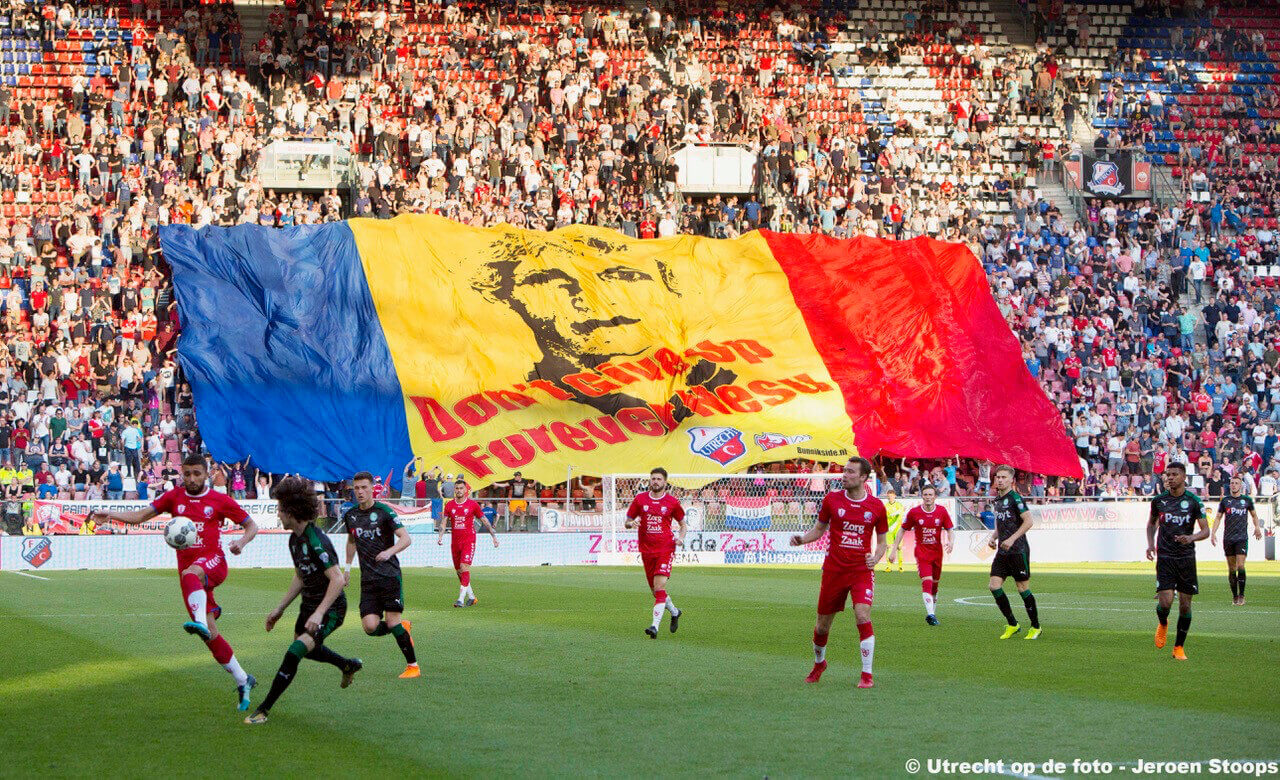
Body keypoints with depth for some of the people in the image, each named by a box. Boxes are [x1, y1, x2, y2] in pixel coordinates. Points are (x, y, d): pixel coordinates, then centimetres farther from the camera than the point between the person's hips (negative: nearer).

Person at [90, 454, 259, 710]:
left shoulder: (220, 500, 5)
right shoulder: (175, 497, 12)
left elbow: (251, 525, 11)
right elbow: (141, 516, 8)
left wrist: (241, 542, -11)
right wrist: (110, 515, -7)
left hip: (212, 562, -4)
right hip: (188, 568, 4)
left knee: (190, 573, -42)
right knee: (211, 635, -1)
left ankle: (201, 622, -65)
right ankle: (242, 681, 11)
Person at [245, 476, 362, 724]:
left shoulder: (316, 542, -27)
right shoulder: (295, 539, 3)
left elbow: (338, 579, -32)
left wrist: (319, 613, -37)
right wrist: (280, 609, 17)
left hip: (330, 609, -10)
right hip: (309, 605, 10)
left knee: (294, 653, -21)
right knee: (305, 648, 30)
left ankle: (264, 710, -14)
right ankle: (349, 665, 55)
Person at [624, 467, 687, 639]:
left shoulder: (672, 502, 2)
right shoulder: (640, 499, 6)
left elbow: (683, 524, 16)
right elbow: (628, 521, 13)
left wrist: (681, 538, -4)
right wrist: (631, 523, -11)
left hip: (665, 549, -3)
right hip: (646, 550, 3)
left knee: (660, 587, -17)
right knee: (655, 590, 10)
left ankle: (655, 626, -20)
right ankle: (674, 612, 38)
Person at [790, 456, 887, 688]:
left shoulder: (876, 506, 0)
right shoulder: (832, 500, 1)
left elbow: (882, 541, 10)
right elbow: (819, 529, 12)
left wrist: (876, 557, -10)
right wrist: (802, 539, -7)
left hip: (862, 571, -2)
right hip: (834, 570, 2)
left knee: (863, 617, -20)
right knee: (823, 623, 8)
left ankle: (866, 675, -13)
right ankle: (819, 663, 37)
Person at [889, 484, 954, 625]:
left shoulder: (942, 511, -2)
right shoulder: (914, 512, -6)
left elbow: (949, 529, 5)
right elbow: (903, 530, 4)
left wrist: (950, 542, -17)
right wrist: (894, 549, 2)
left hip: (937, 552, 3)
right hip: (922, 552, -3)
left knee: (934, 584, 12)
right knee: (927, 581, -20)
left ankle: (933, 612, 29)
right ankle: (930, 614, -26)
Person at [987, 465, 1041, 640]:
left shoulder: (1015, 498, -11)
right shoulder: (996, 500, 14)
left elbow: (1028, 521, -17)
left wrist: (1012, 539, -21)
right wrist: (993, 538, 9)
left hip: (1018, 550, -8)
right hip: (1002, 551, 8)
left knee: (1023, 588, -2)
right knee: (994, 585, -2)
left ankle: (1036, 627, 11)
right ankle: (1012, 625, 9)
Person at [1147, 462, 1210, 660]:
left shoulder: (1193, 501, -3)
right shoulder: (1159, 500, 3)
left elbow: (1206, 530, -2)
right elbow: (1152, 523, 21)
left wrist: (1191, 537, -23)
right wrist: (1150, 543, 5)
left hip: (1186, 558, 0)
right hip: (1165, 557, 0)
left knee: (1185, 605, 2)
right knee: (1165, 602, -13)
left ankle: (1179, 647, 16)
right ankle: (1163, 625, 22)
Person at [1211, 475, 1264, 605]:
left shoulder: (1247, 499, 5)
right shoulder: (1225, 500, 7)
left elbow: (1254, 515, 19)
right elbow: (1218, 517, 12)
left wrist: (1257, 527, 5)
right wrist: (1213, 532, 2)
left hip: (1242, 538, -2)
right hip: (1228, 538, 2)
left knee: (1240, 566, -14)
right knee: (1231, 569, 3)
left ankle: (1241, 596, -9)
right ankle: (1234, 596, 12)